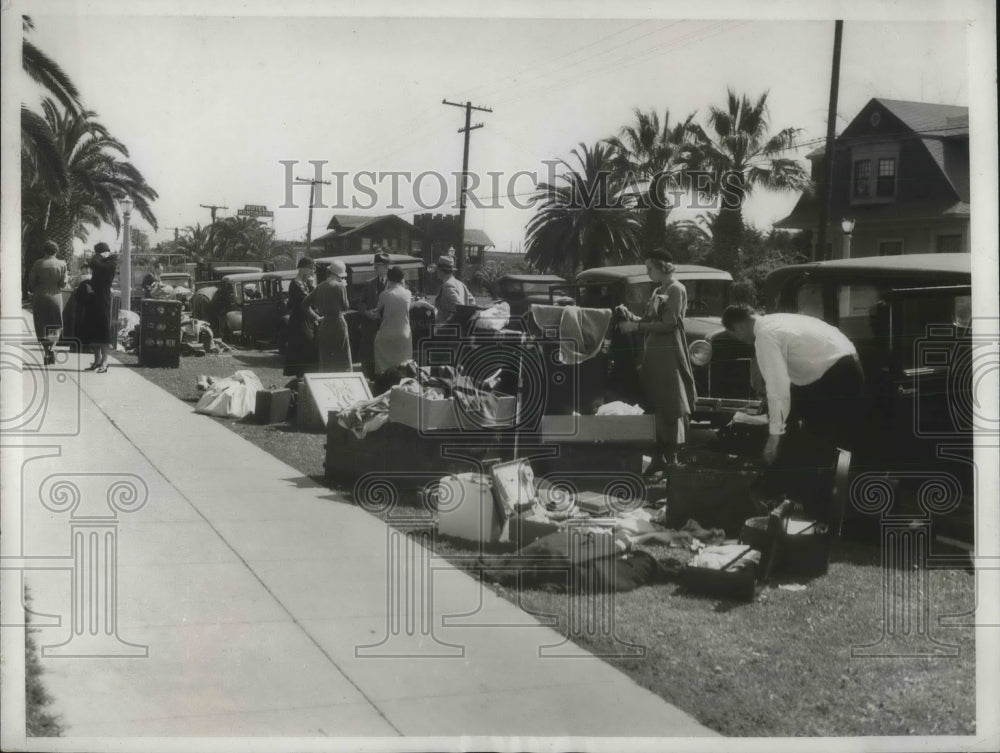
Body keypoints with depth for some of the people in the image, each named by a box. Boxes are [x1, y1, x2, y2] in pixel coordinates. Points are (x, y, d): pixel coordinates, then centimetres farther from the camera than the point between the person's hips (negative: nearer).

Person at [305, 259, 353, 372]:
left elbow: (305, 304, 10)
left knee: (325, 360, 12)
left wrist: (316, 315, 16)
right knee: (343, 359, 0)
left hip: (323, 326, 6)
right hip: (337, 324, -6)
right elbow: (345, 307, -4)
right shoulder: (340, 286, -10)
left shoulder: (320, 286, 8)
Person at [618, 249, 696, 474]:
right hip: (652, 354, 8)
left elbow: (668, 324, -16)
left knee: (670, 407, -4)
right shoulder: (658, 291, 18)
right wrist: (630, 317, 1)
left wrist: (636, 326, -14)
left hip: (668, 355, -8)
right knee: (654, 407, 7)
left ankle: (672, 456, 1)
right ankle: (659, 457, 12)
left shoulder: (676, 290, -7)